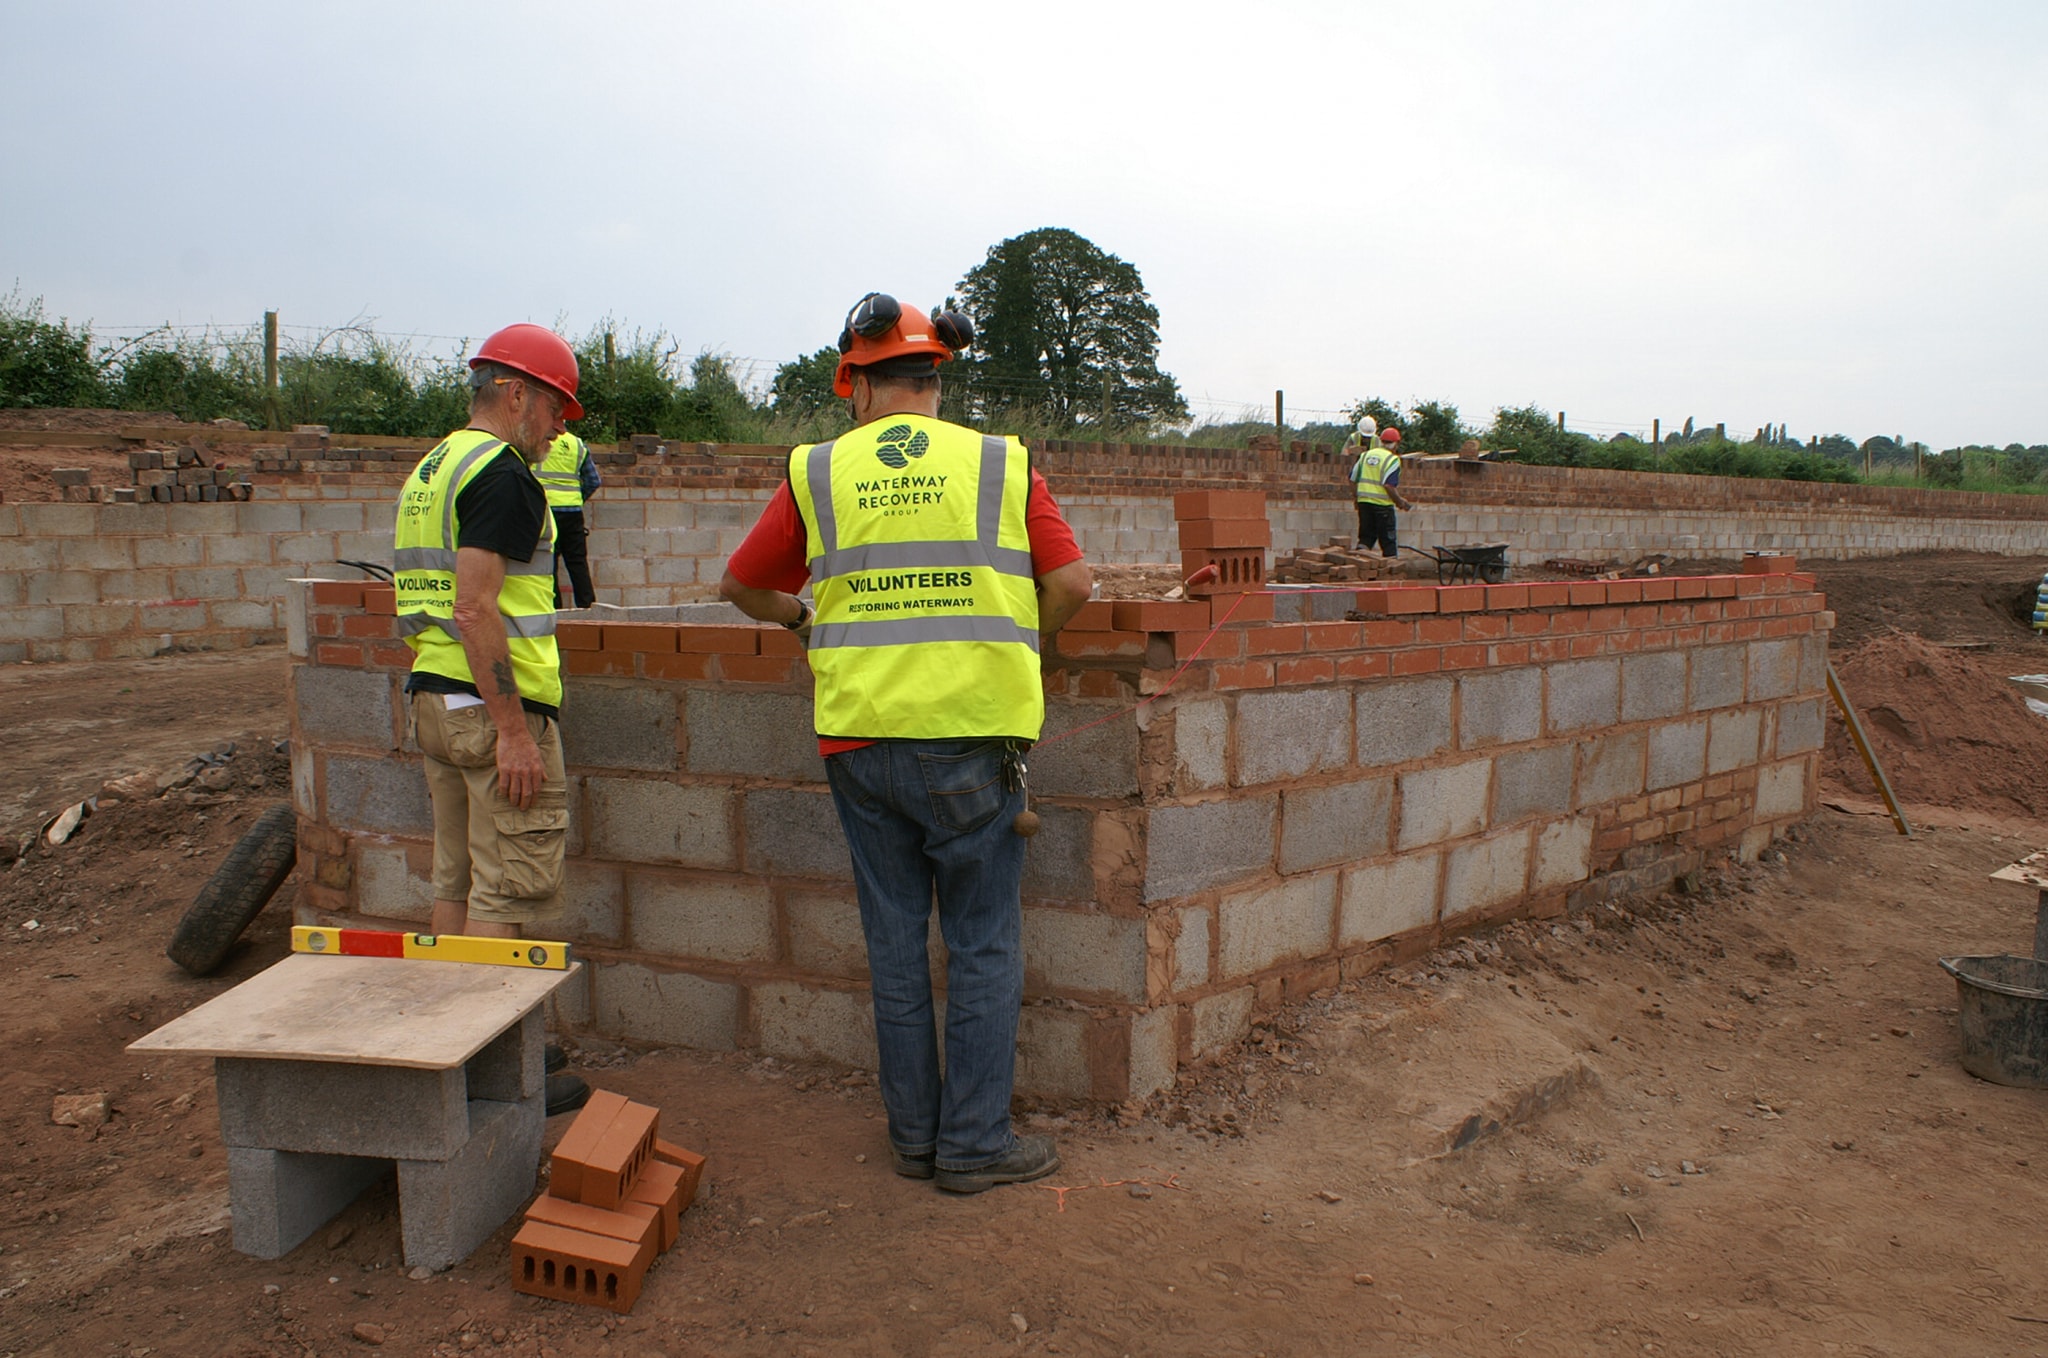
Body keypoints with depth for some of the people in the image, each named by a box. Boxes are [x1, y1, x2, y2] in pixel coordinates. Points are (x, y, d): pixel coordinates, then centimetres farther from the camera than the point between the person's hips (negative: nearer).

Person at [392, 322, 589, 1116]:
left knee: (457, 880, 15)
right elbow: (475, 606, -22)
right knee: (507, 892, -3)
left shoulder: (429, 470, 18)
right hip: (493, 703, -10)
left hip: (432, 696, 10)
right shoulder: (500, 473, -13)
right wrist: (514, 729, -21)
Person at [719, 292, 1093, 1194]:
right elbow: (1072, 584, -2)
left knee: (896, 943, 13)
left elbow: (743, 587, 14)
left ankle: (914, 1135, 24)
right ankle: (975, 1144, 16)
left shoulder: (817, 473, 5)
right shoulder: (1001, 464, 2)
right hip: (973, 736, -1)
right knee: (984, 947, 9)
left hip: (860, 739, 2)